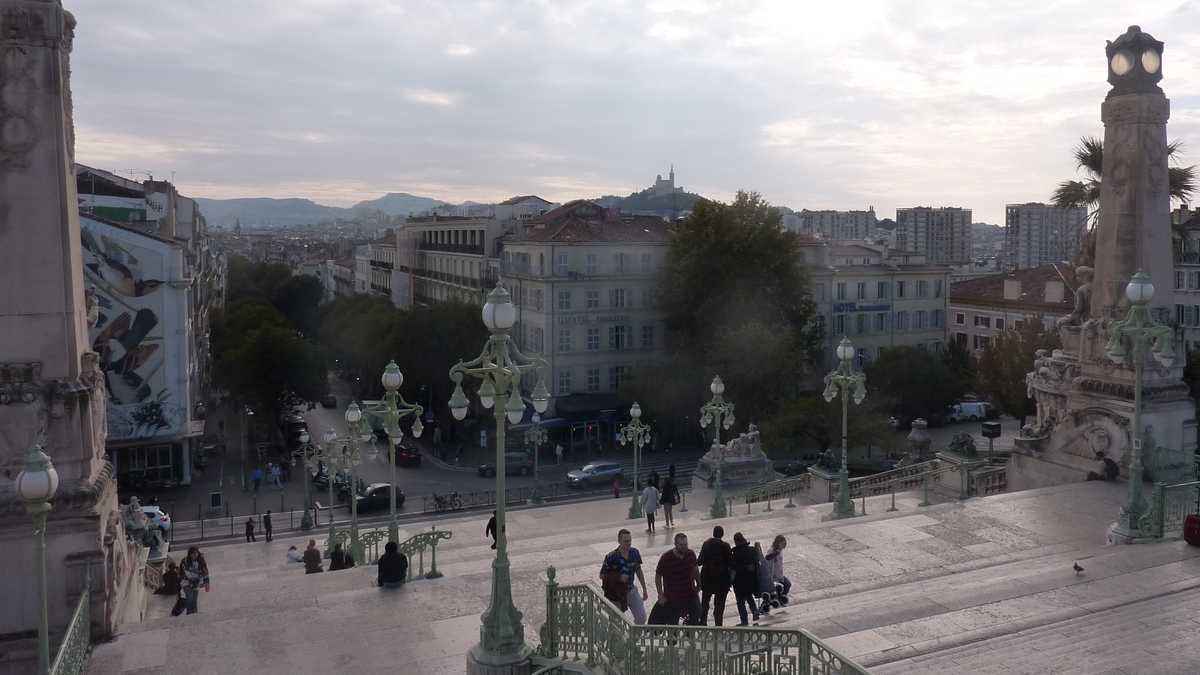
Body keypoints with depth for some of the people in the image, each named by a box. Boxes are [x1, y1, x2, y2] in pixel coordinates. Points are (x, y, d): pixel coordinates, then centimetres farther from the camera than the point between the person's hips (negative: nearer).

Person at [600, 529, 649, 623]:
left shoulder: (635, 553, -6)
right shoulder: (611, 557, -21)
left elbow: (639, 571, 7)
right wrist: (618, 577, -25)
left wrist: (644, 590, 11)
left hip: (631, 589, 4)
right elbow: (602, 575, -13)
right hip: (616, 593, -4)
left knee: (641, 618, 2)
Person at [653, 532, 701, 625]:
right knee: (672, 624, 2)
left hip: (690, 594, 4)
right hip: (672, 598, -4)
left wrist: (698, 584, 17)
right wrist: (661, 595, -8)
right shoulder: (666, 558, -19)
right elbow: (658, 576, -9)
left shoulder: (691, 554, -7)